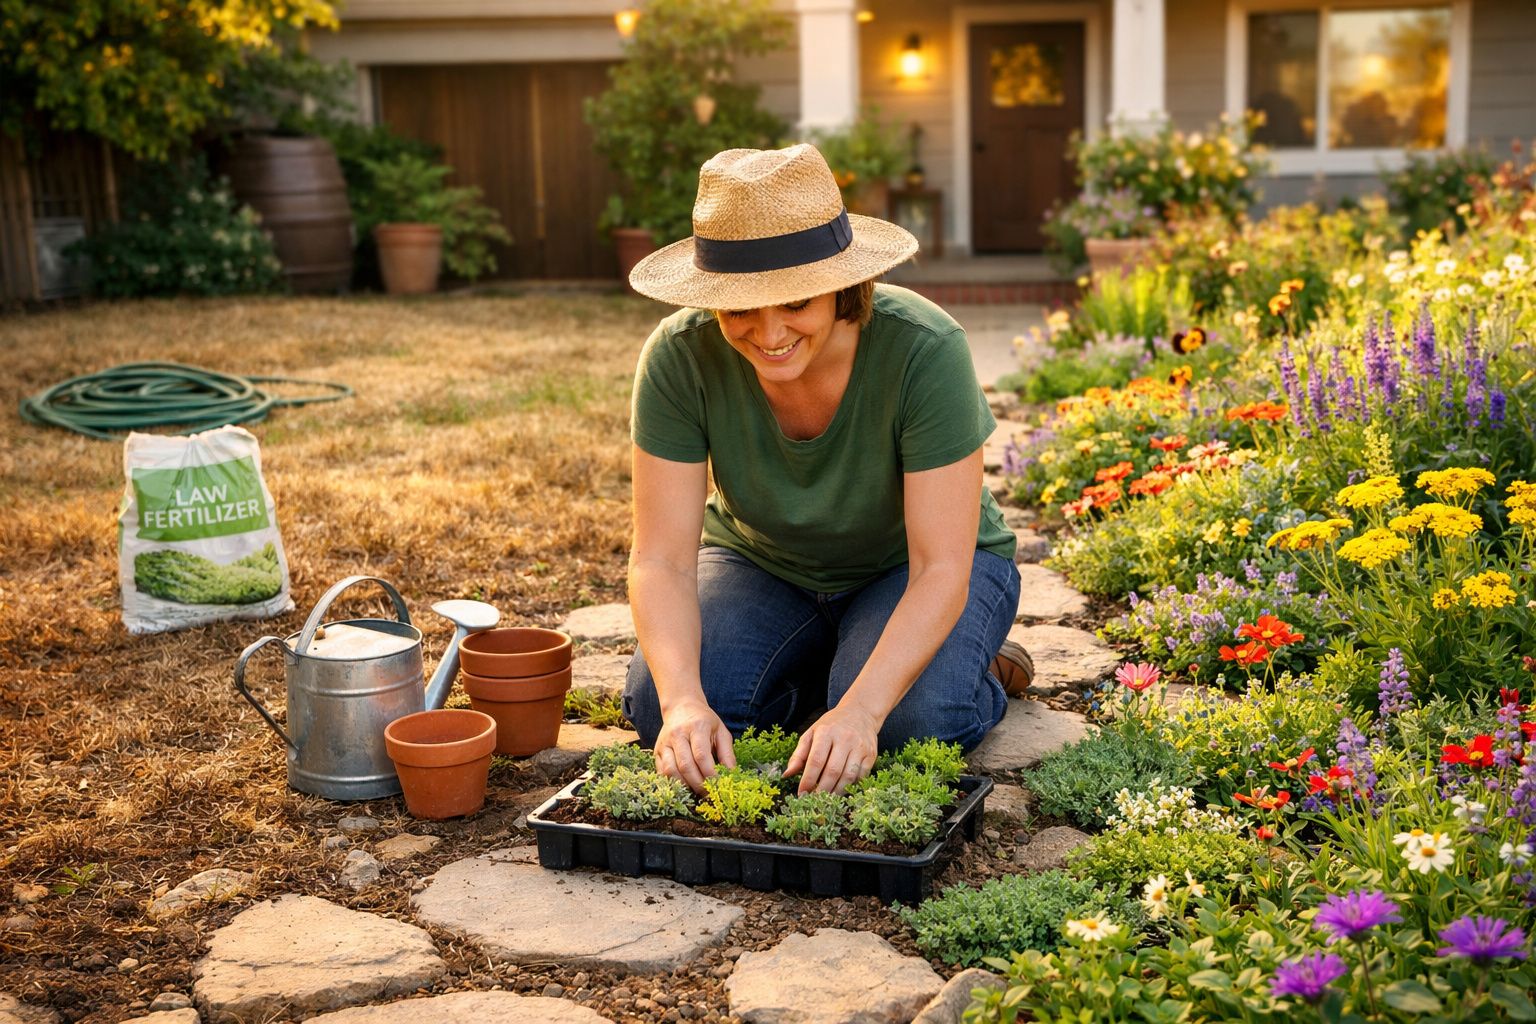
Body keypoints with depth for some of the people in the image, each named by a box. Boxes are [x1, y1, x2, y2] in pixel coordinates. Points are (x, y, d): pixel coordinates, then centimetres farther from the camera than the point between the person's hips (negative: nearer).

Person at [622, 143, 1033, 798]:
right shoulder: (679, 356, -26)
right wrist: (684, 701, -42)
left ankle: (974, 670, 4)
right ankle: (829, 669, 5)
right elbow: (661, 559, -25)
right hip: (763, 565, 3)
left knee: (911, 719, -32)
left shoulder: (924, 350, -33)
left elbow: (940, 570, -32)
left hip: (908, 570, -2)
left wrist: (860, 711, -46)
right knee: (656, 706, -23)